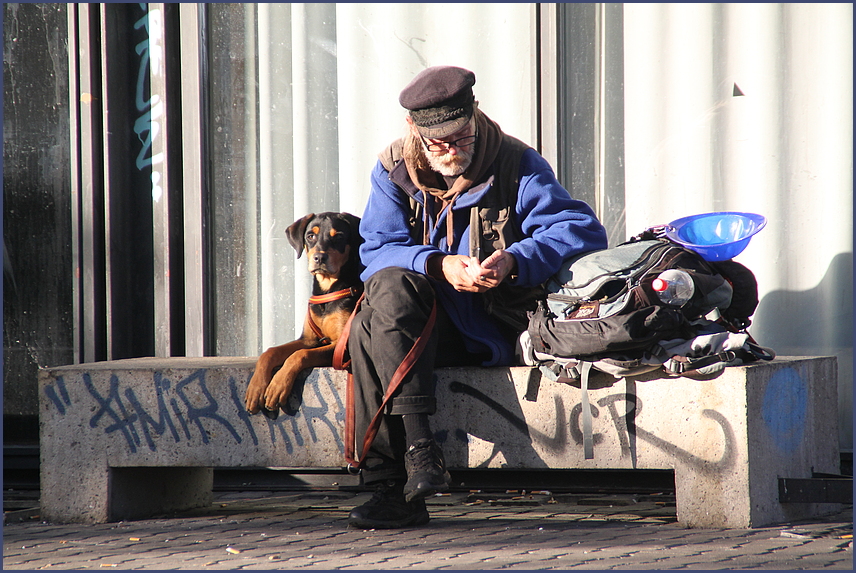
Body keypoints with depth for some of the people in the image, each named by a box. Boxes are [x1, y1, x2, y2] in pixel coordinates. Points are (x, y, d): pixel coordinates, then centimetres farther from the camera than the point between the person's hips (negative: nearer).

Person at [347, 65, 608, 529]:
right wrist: (439, 266, -26)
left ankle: (391, 488, -30)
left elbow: (584, 230, -13)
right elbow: (377, 251, -7)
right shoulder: (394, 171, 5)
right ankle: (417, 448, -36)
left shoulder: (515, 165, -3)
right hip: (422, 328, 4)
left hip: (493, 331, -4)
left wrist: (514, 260, -29)